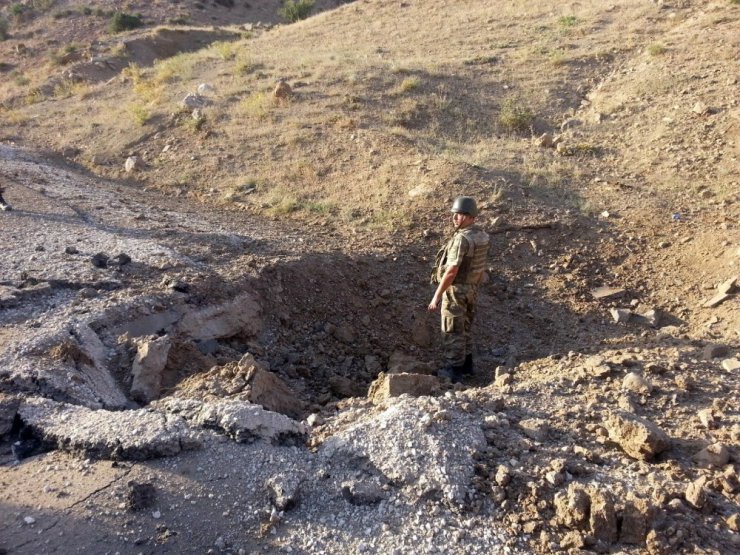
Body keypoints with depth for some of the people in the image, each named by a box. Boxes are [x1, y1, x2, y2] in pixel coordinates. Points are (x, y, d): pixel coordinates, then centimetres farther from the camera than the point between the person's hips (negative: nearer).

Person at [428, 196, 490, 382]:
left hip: (455, 290, -9)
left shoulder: (461, 239, -25)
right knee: (464, 329, 20)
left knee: (452, 332, 2)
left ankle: (453, 370, 9)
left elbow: (451, 271, -27)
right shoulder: (482, 236, 4)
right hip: (471, 289, 9)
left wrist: (436, 296, -22)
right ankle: (466, 364, 30)